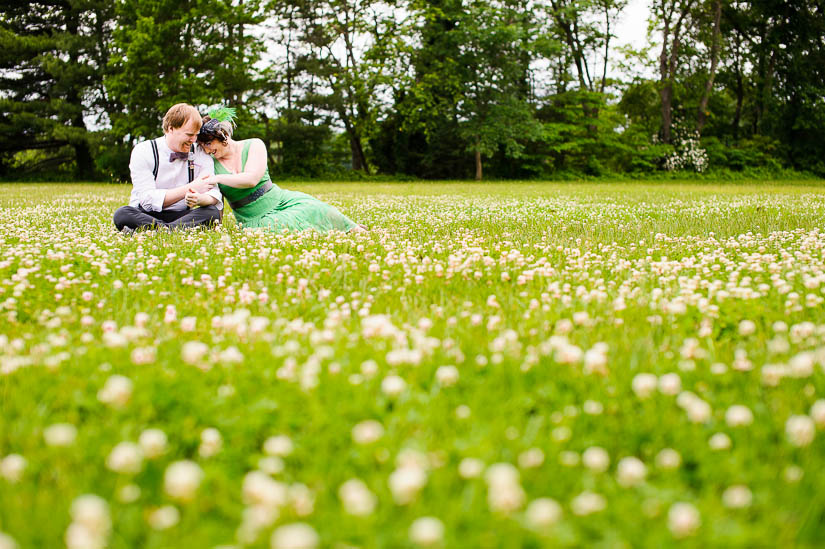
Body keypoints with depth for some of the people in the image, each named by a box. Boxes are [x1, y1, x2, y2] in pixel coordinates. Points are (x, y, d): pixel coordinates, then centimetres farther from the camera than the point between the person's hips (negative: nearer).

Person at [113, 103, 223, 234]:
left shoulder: (200, 154, 2)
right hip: (146, 214, -2)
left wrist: (199, 199, -32)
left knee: (212, 212, -27)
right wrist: (190, 188, -25)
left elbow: (214, 193, -7)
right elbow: (148, 199, -18)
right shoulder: (143, 152, -7)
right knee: (121, 214, -33)